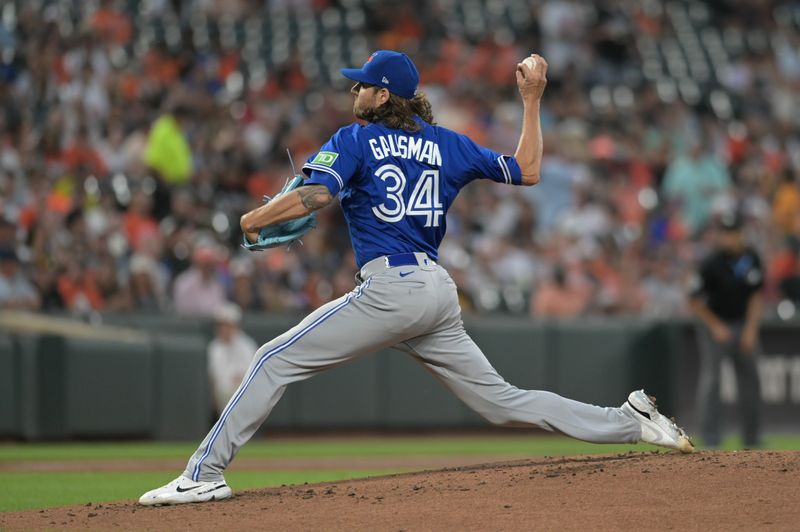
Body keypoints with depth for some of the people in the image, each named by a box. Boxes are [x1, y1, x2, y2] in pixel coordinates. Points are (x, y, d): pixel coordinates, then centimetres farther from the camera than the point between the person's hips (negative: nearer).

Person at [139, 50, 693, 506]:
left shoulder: (354, 140, 2)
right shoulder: (448, 144, 17)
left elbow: (315, 195, -14)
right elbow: (528, 171, 19)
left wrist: (256, 219, 1)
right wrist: (532, 99, 27)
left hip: (390, 287, -6)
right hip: (440, 290, 7)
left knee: (276, 361, -2)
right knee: (502, 401, 12)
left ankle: (206, 474, -9)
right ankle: (634, 422, 3)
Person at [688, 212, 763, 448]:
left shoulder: (751, 258, -2)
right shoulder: (711, 263, -17)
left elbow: (756, 295, 4)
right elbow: (694, 301, -11)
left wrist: (751, 329, -4)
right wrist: (716, 327, -12)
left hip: (744, 325, 5)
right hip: (715, 325, -5)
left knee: (749, 379, 8)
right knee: (710, 378, -11)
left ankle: (752, 437, 18)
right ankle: (710, 438, -10)